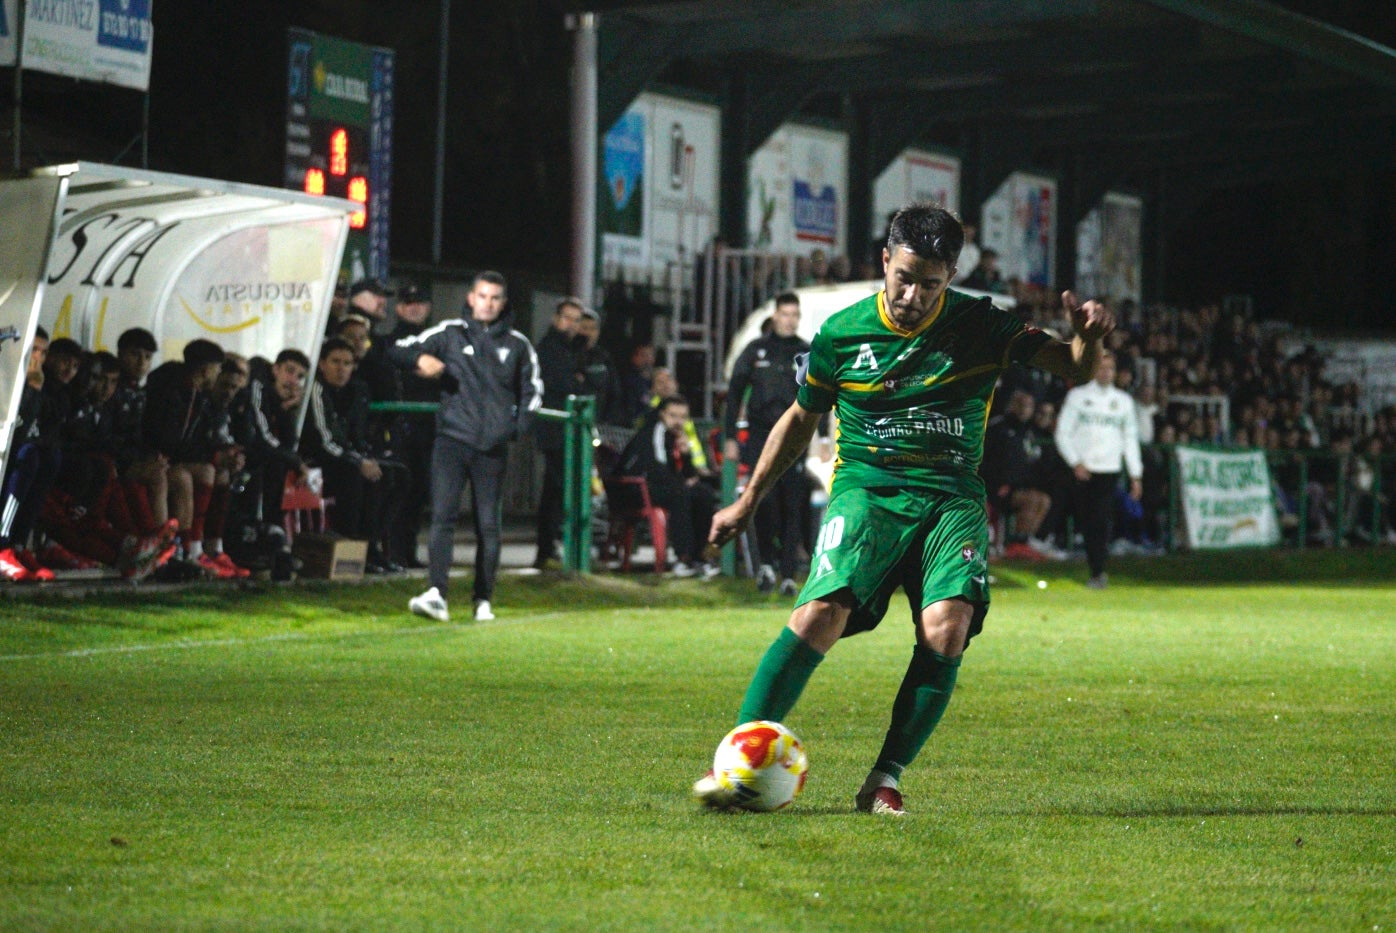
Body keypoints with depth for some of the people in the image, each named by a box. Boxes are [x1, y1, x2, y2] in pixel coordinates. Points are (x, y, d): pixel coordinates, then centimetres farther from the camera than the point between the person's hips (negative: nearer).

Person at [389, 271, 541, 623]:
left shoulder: (517, 344, 12)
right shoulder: (450, 333, 7)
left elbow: (532, 390, 23)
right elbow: (397, 351, 7)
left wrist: (517, 428, 7)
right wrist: (420, 359, -15)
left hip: (493, 447, 2)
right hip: (452, 438, -2)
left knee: (488, 524, 4)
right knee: (443, 515, -15)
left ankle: (483, 600, 14)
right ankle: (436, 594, -25)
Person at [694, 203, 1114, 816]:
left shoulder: (978, 326, 1)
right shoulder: (842, 334, 3)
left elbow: (1075, 370, 0)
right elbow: (800, 419, 18)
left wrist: (1087, 338, -24)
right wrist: (748, 502, 22)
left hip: (952, 498, 1)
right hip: (866, 489, 0)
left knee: (947, 625, -25)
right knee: (822, 613, -25)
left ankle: (885, 780, -14)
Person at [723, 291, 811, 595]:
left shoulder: (807, 355, 9)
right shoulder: (756, 350, 8)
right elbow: (734, 393, 10)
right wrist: (730, 437, 5)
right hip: (760, 438, -1)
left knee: (793, 507, -2)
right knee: (765, 501, -11)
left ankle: (788, 575, 2)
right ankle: (765, 564, 7)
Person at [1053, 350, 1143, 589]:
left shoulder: (1123, 400, 13)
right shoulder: (1077, 396, 6)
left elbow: (1130, 439, 17)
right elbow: (1063, 433, 4)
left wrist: (1136, 475, 12)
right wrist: (1075, 462, -9)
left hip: (1110, 470, 0)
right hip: (1083, 470, 0)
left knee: (1102, 519, -16)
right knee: (1087, 521, -1)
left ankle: (1098, 571, -20)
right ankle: (1096, 570, 10)